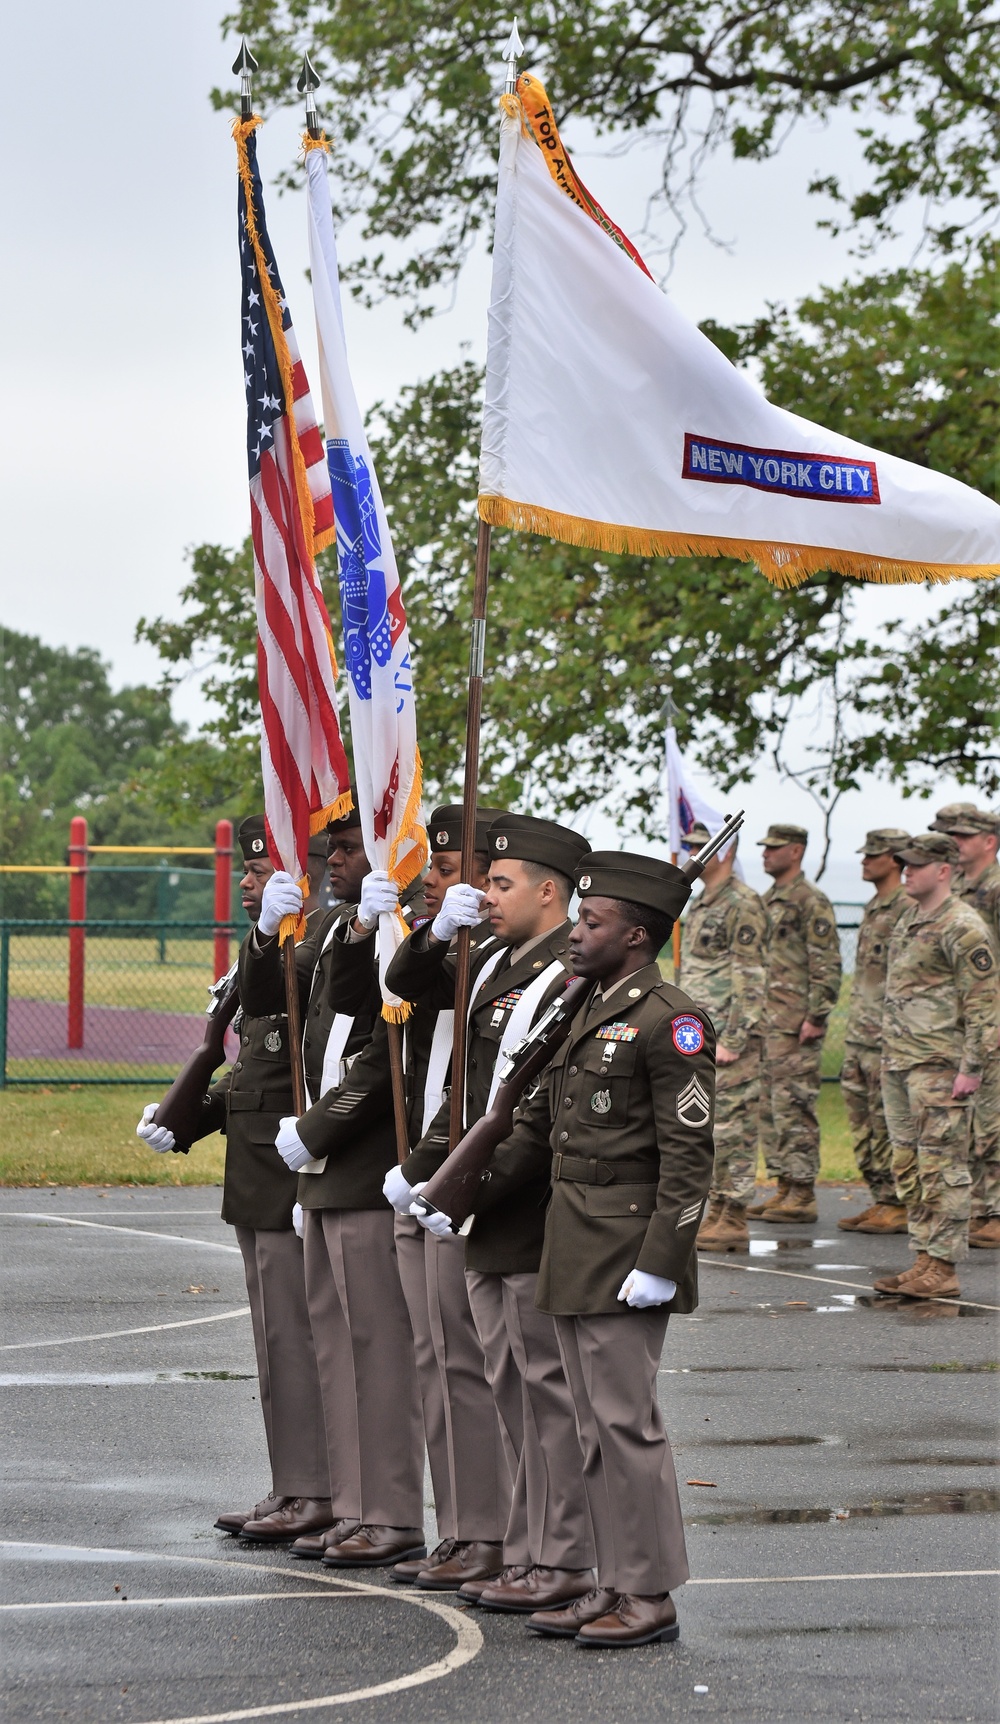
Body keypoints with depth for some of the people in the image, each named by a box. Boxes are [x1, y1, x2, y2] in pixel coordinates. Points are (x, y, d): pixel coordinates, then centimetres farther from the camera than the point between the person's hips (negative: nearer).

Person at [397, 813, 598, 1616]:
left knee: (548, 1383, -4)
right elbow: (408, 985, 24)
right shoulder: (494, 963, 12)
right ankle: (528, 1553, 20)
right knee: (509, 1383, 13)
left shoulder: (574, 979, -16)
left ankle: (563, 1563, 2)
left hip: (538, 1214, -9)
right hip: (488, 1217, 9)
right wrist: (437, 932, 4)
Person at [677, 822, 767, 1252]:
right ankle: (716, 1212, 16)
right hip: (699, 1036, 10)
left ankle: (733, 1223, -4)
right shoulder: (700, 905, 17)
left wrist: (732, 1041, -20)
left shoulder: (742, 905, -13)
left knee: (732, 1124, -7)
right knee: (707, 1124, 11)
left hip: (730, 1034, -10)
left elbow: (750, 981, -17)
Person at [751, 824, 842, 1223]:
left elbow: (827, 965, -14)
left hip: (796, 1024, -10)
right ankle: (785, 1188, 15)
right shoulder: (768, 901, 18)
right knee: (769, 1108, 10)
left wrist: (816, 1016, -19)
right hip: (765, 1021, 10)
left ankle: (803, 1194, -6)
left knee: (794, 1107, -9)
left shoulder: (811, 902, -10)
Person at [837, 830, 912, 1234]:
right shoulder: (873, 909, 17)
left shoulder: (908, 909, -13)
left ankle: (897, 1206, -2)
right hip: (859, 1034, 10)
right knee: (861, 1119, 10)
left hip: (888, 1035, -10)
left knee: (889, 1122, -6)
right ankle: (880, 1200, 16)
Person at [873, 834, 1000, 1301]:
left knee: (942, 1168, -6)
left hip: (939, 1067, -10)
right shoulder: (909, 920, 16)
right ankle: (924, 1261, 17)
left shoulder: (963, 928, -12)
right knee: (908, 1169, 11)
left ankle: (942, 1270, -4)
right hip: (898, 1064, 10)